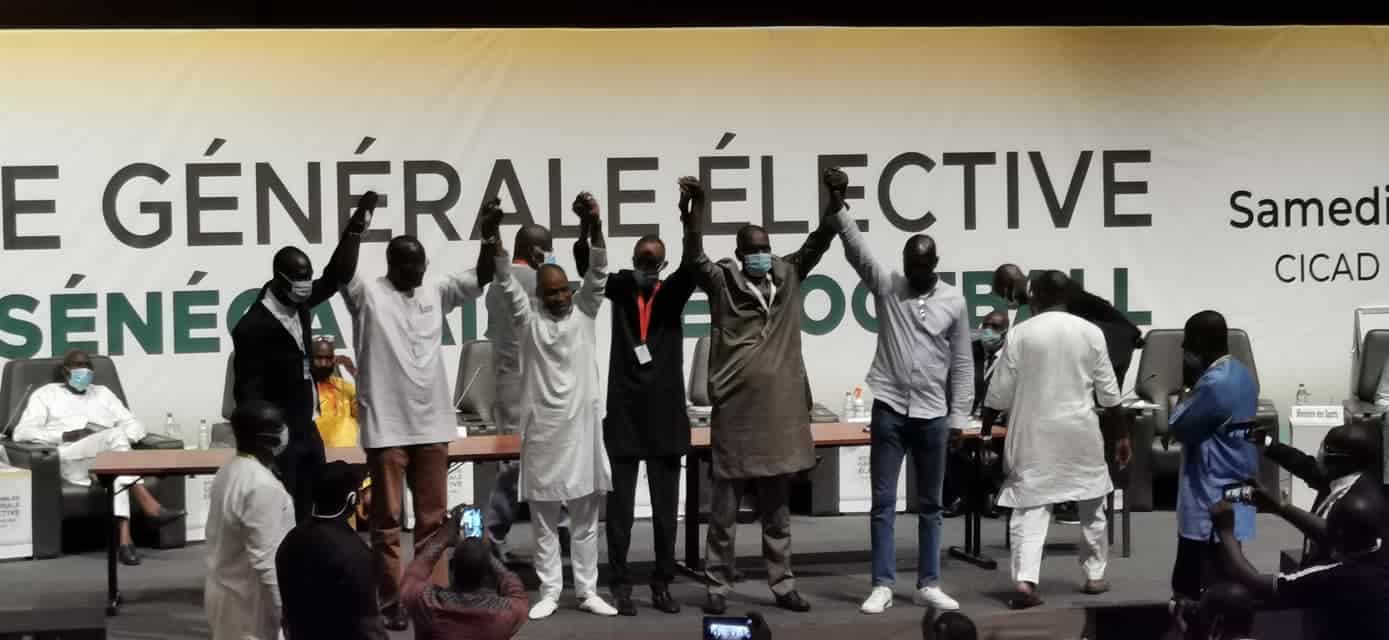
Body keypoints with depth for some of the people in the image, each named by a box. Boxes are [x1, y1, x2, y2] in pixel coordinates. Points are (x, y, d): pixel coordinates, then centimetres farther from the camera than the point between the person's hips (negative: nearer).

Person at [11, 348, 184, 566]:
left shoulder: (102, 393, 31)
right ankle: (149, 506, -47)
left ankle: (124, 539, -51)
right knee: (115, 435, -34)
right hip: (69, 459, -4)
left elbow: (135, 425, 23)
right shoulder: (46, 394, 20)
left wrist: (124, 439, -4)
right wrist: (64, 435, -12)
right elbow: (22, 432, 5)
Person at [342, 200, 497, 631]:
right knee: (387, 518, 3)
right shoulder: (368, 294, -4)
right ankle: (391, 601, 9)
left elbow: (481, 277, 4)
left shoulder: (435, 293, 9)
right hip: (385, 426, -4)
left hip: (432, 424, 4)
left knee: (432, 517, 10)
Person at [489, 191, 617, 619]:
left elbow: (598, 275, -7)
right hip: (543, 431, -1)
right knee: (545, 521, 5)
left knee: (586, 519, 7)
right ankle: (549, 592, 11)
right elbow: (506, 283, -10)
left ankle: (587, 591, 14)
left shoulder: (584, 314, 6)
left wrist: (594, 227, -24)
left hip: (582, 427, 1)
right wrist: (494, 237, -26)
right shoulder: (528, 323, 2)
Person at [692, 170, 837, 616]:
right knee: (725, 509, 3)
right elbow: (696, 258, -18)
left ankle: (782, 585, 19)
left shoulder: (787, 276, 8)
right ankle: (718, 588, 10)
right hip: (736, 412, -4)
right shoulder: (722, 281, -3)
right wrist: (695, 211, -32)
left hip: (780, 412, 4)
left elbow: (818, 242, 2)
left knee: (777, 509, 13)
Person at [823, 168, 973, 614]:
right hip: (889, 410, -1)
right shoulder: (886, 286, 1)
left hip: (932, 415, 1)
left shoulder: (954, 301, 1)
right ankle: (882, 586, 5)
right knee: (883, 503, 0)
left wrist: (958, 419, 0)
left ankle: (928, 585, 15)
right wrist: (837, 207, -29)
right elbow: (856, 249, -14)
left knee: (930, 505, 8)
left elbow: (962, 364, 4)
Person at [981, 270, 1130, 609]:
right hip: (1080, 430, 2)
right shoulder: (1090, 333, -1)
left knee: (1029, 507, -3)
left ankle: (1025, 581, -18)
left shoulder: (1019, 334, -5)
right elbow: (1108, 390, 3)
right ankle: (1094, 575, 25)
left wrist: (984, 431, 9)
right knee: (1091, 503, 19)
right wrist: (1121, 435, 12)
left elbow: (999, 392, -3)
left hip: (1034, 432, -1)